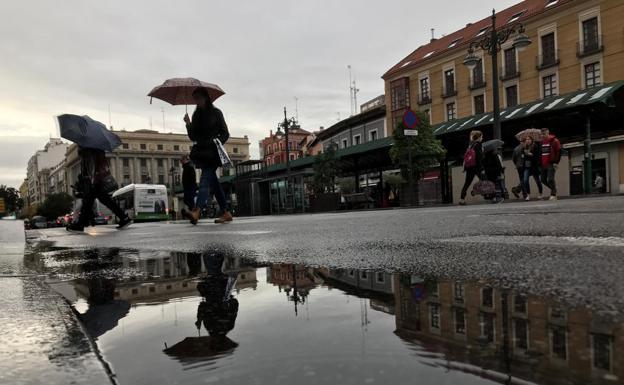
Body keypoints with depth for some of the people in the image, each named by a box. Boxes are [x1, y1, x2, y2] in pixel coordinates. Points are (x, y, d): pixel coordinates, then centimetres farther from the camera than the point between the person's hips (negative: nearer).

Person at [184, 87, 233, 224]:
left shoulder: (216, 112, 3)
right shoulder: (196, 115, 16)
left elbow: (225, 133, 2)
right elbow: (193, 137, 13)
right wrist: (188, 124, -4)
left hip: (212, 152, -5)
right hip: (201, 152, 6)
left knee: (206, 179, -20)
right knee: (213, 182, 4)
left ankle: (196, 210, -35)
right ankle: (226, 213, 8)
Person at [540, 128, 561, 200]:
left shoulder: (554, 141, -7)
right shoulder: (541, 142, 14)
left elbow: (559, 152, -9)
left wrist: (556, 162, -14)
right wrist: (540, 163, 17)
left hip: (551, 164, -7)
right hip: (543, 165, 7)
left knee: (550, 179, -13)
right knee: (543, 180, 8)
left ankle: (553, 195, -4)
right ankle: (554, 188, 29)